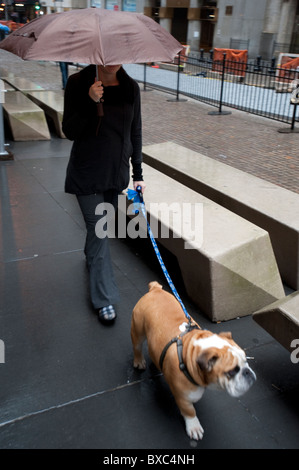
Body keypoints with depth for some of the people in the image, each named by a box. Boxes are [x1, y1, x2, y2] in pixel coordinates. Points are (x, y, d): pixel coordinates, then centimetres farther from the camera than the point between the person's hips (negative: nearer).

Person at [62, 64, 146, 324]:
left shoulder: (131, 87, -1)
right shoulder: (78, 82, -11)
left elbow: (135, 132, 5)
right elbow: (69, 131, -12)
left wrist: (138, 173, 6)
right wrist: (90, 102, -26)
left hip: (117, 170, 4)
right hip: (87, 172, -4)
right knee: (98, 229, -3)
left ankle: (91, 256, 52)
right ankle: (104, 299, 6)